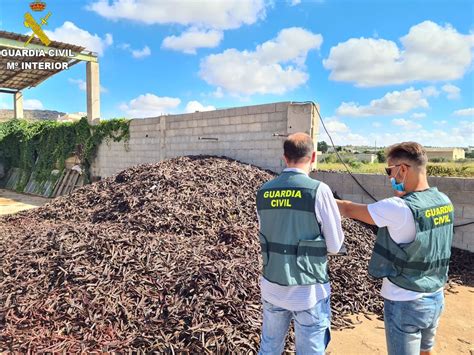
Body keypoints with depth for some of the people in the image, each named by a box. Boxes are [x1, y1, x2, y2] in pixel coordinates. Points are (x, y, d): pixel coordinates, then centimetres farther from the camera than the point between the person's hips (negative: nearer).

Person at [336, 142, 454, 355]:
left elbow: (349, 210, -15)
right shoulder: (444, 202, -4)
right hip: (435, 298, 7)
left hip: (405, 303, -7)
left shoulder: (398, 209, -26)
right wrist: (403, 195, -1)